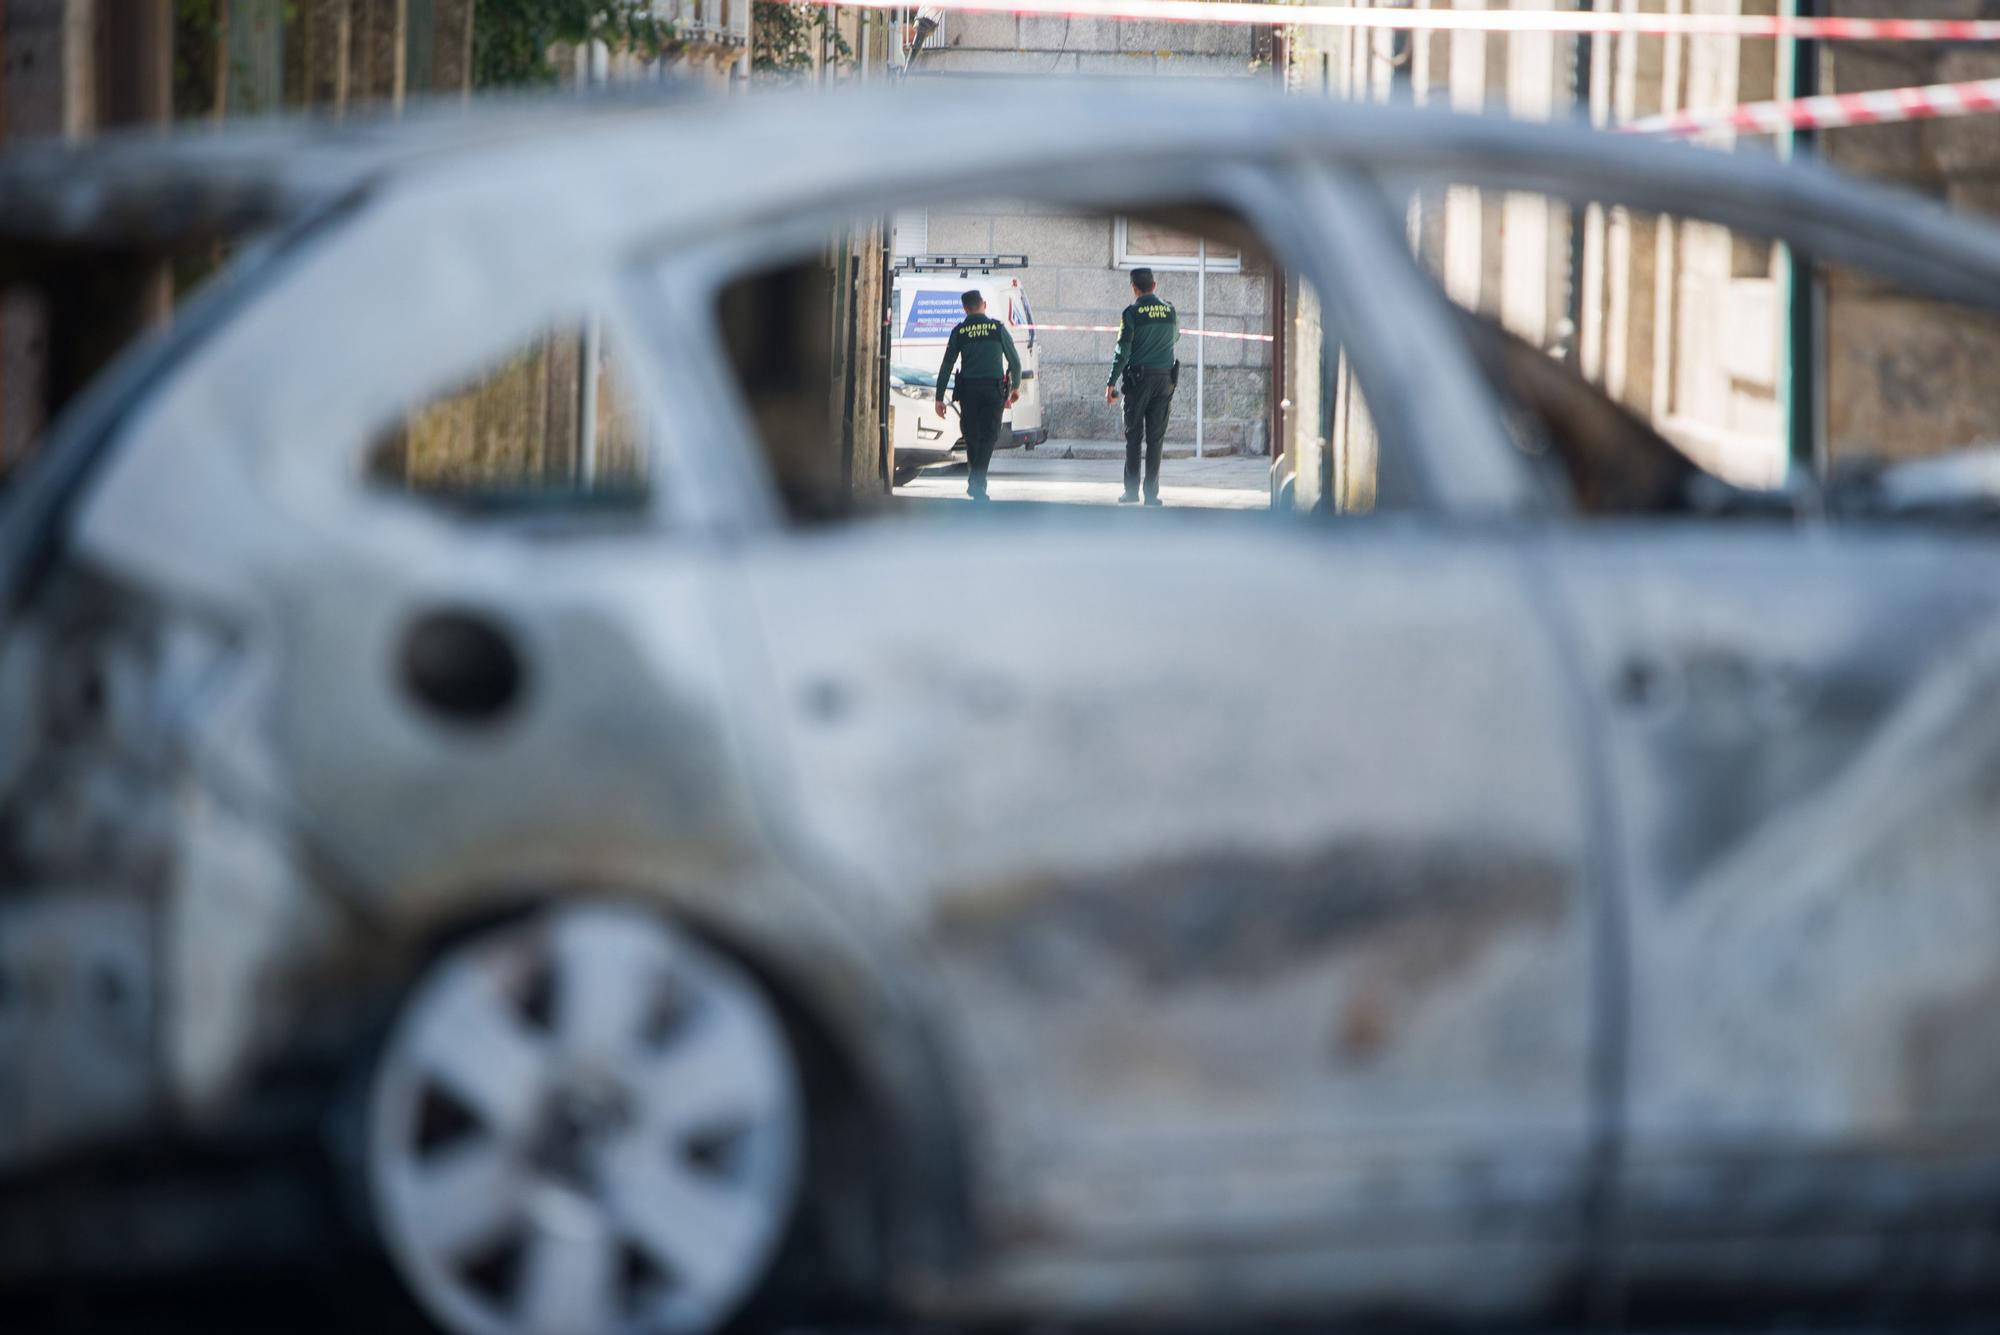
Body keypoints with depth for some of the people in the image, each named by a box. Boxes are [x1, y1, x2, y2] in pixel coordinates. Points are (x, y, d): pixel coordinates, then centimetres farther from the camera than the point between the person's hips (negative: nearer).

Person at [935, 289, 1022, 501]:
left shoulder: (959, 331, 2)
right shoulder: (998, 328, 1)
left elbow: (946, 366, 1)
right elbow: (1014, 361, 6)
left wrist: (939, 398, 4)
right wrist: (1016, 386, 22)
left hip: (968, 390, 1)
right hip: (994, 389, -1)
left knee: (971, 436, 13)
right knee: (988, 436, 0)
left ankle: (977, 483, 21)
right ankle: (977, 480, -16)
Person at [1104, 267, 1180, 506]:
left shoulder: (1132, 313, -9)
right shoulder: (1170, 310, 4)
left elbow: (1123, 350, -10)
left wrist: (1112, 383, -7)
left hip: (1138, 378, -3)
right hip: (1164, 378, 3)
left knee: (1133, 436, 4)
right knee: (1156, 438, 4)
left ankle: (1131, 490, 0)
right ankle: (1151, 493, 1)